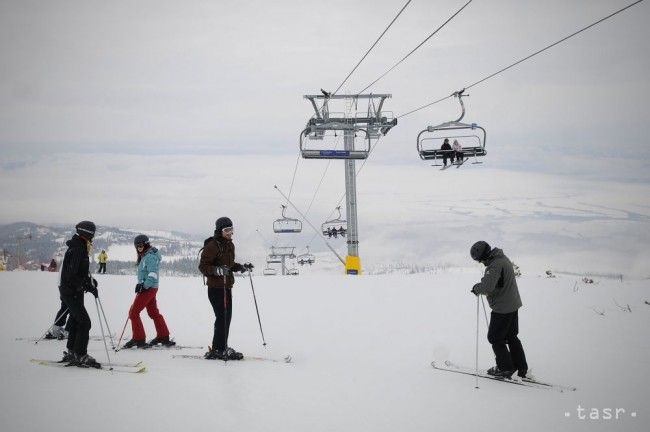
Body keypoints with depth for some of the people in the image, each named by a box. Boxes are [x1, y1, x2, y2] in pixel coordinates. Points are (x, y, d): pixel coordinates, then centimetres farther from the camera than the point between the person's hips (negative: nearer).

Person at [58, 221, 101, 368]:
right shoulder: (77, 250, -20)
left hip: (74, 293, 10)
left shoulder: (80, 248, 12)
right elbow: (71, 275, -25)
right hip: (71, 293, -10)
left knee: (76, 321, 17)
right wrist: (88, 286, -23)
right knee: (84, 322, -10)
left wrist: (90, 281, 9)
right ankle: (80, 356, -8)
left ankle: (71, 353, 27)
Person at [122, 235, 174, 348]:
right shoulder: (145, 256, 15)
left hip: (149, 288, -11)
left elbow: (153, 275, -24)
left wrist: (144, 286, -27)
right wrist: (140, 284, 6)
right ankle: (163, 337, 26)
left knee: (133, 312, -8)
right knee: (153, 312, 18)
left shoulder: (150, 256, -16)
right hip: (146, 288, 11)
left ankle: (138, 339, -6)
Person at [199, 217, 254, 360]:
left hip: (227, 287, 9)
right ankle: (218, 350, -5)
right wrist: (217, 270, -31)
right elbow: (203, 266, -16)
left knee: (227, 317, 12)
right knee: (222, 317, -10)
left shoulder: (230, 245, 13)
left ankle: (222, 348, 22)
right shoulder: (212, 246, -15)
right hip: (216, 287, -9)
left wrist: (242, 267, 12)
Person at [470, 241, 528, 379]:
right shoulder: (503, 258, 8)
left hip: (502, 308, -10)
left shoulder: (495, 265, -25)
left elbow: (487, 287, -33)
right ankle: (521, 368, 21)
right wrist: (480, 286, 5)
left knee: (495, 338, 3)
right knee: (511, 336, 18)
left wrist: (477, 288, -13)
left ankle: (506, 368, 9)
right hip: (513, 305, 10)